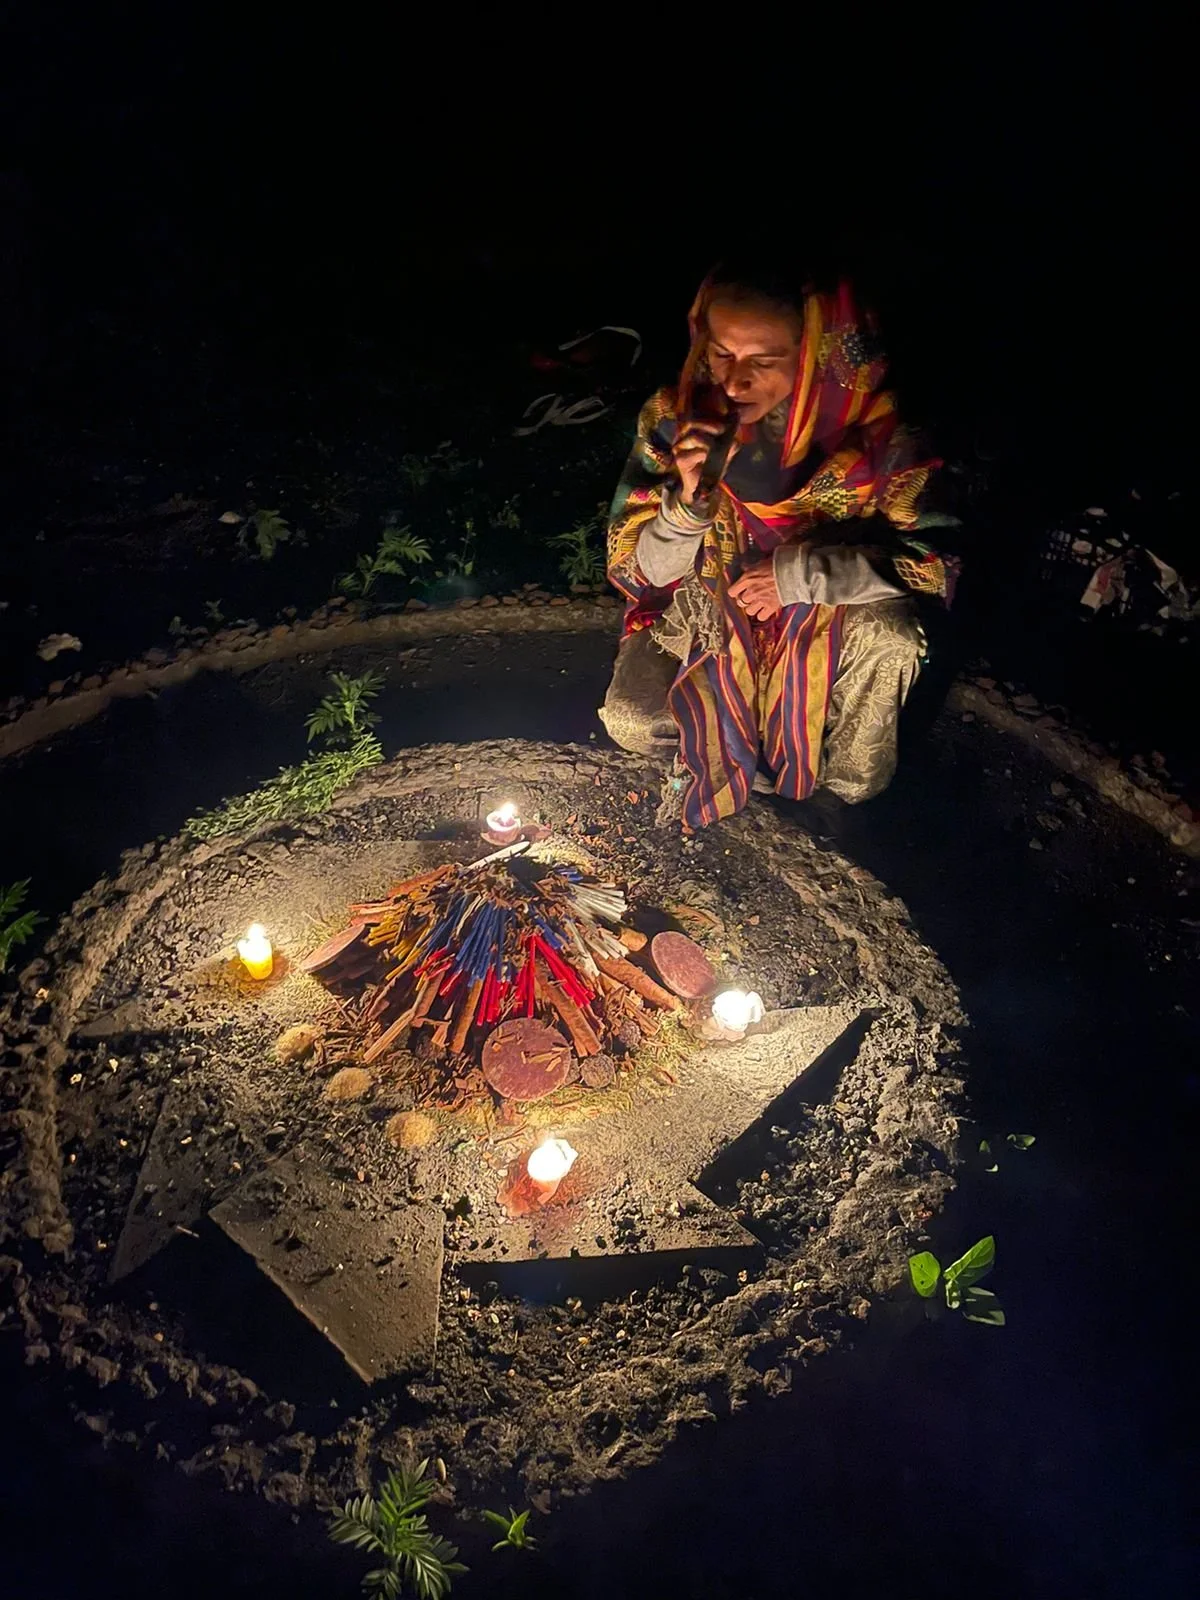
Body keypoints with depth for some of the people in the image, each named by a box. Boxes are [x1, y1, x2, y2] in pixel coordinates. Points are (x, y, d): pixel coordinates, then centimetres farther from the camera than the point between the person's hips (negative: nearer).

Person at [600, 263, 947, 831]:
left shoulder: (873, 428, -27)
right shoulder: (673, 418, -20)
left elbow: (935, 559, -20)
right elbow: (645, 571, -14)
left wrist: (799, 574, -28)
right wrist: (689, 501, -35)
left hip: (827, 618, -1)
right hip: (704, 609, 1)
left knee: (887, 635, -31)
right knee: (631, 721, -21)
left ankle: (849, 778, -1)